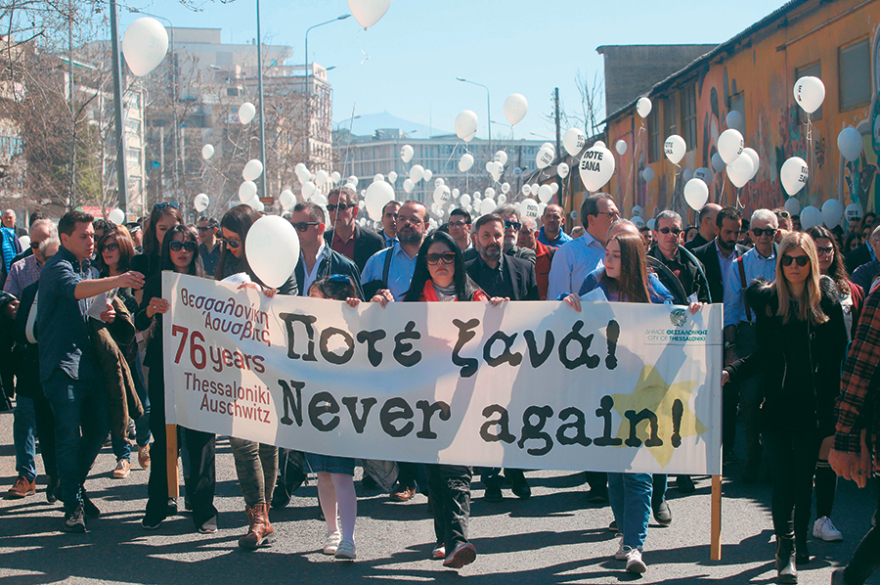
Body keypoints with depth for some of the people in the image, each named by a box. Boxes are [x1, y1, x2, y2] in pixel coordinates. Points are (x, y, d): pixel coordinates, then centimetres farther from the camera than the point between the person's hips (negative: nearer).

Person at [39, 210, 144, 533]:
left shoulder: (84, 267, 18)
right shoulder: (57, 268, -11)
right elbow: (75, 289, -34)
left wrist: (100, 316, 4)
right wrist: (116, 281, -49)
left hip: (87, 362, 9)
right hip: (62, 365, -9)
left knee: (99, 427, 12)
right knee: (69, 435, -7)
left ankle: (75, 486, 30)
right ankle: (74, 506, -1)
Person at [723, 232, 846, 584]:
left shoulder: (826, 301, 0)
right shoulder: (767, 299, 4)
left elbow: (838, 358, 0)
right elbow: (764, 355, 6)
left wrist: (832, 415, -5)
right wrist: (729, 373, -9)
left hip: (813, 406, 0)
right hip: (777, 405, 0)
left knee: (804, 478, 9)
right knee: (783, 478, -4)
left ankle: (798, 542, 23)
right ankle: (786, 547, 0)